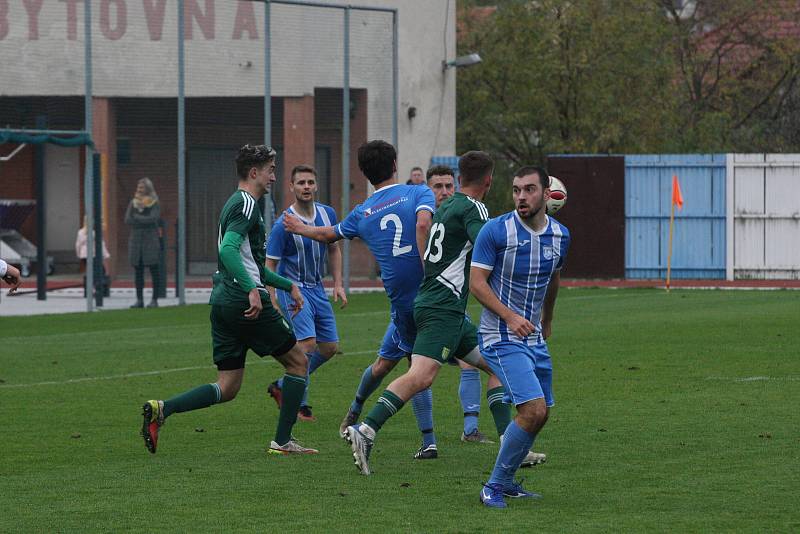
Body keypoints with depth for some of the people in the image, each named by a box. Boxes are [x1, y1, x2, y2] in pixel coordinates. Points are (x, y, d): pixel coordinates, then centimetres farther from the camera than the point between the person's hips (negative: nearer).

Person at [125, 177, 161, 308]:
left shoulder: (154, 203, 0)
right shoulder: (133, 203, 12)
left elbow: (153, 219, -14)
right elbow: (127, 220, 2)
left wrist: (136, 217, -6)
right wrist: (144, 221, -9)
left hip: (150, 240, -4)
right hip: (135, 239, 4)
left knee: (154, 270, -5)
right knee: (138, 271, 4)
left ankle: (155, 300, -1)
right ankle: (139, 300, 7)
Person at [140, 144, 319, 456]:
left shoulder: (236, 204, 22)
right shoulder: (247, 205, -9)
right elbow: (228, 249, -25)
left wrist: (288, 285, 32)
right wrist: (252, 290, -34)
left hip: (223, 302, 9)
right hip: (246, 302, -9)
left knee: (227, 388, 7)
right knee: (298, 361, 7)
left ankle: (161, 409, -10)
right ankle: (282, 441, 6)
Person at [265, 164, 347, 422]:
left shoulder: (327, 214, 1)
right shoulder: (283, 224, -16)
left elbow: (333, 249, 15)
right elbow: (269, 264, -12)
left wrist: (338, 284, 6)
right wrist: (273, 303, -20)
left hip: (317, 289, 7)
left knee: (330, 348, 7)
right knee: (307, 343, -20)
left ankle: (282, 386, 22)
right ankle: (299, 404, -8)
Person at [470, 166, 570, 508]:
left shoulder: (560, 235, 5)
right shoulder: (496, 230, -13)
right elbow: (476, 282, -13)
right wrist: (510, 316, -24)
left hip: (534, 338, 7)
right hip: (501, 337, -7)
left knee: (539, 414, 9)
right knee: (534, 411, -18)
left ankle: (505, 481, 25)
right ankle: (494, 487, -7)